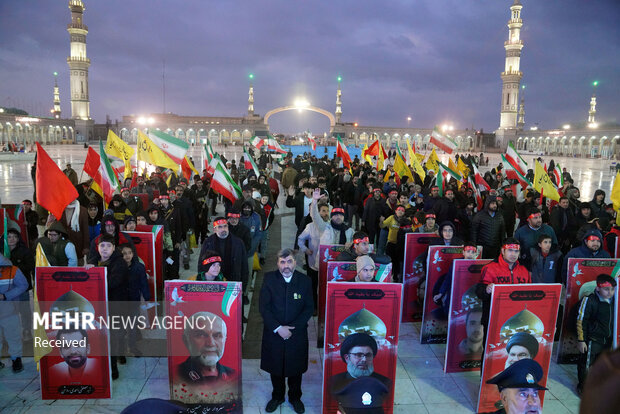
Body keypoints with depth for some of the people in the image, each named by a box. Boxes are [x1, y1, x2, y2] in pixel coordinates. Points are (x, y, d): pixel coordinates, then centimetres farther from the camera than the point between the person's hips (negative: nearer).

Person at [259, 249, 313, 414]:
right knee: (275, 368, 17)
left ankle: (295, 397, 40)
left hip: (297, 334, 0)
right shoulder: (269, 279, -9)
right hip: (274, 333, 0)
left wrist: (292, 327, -15)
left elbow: (309, 308, -6)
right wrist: (278, 328, -17)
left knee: (296, 368, 16)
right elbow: (263, 307, -10)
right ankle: (277, 396, 41)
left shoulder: (305, 280, -8)